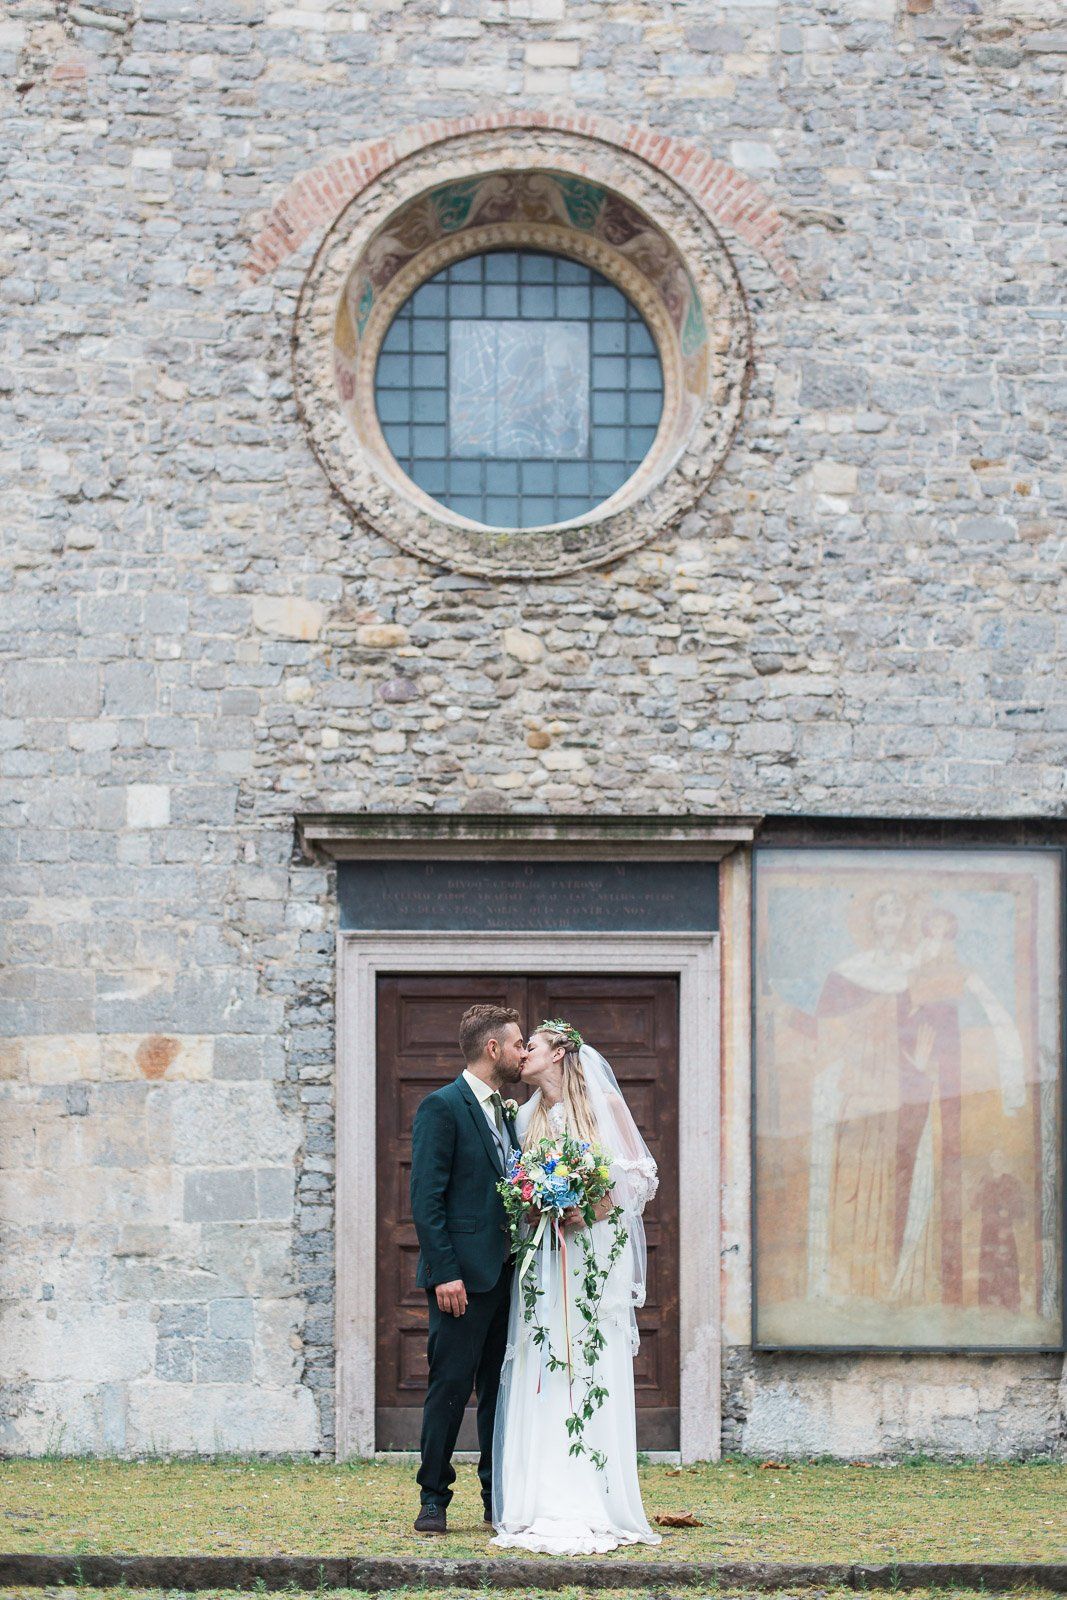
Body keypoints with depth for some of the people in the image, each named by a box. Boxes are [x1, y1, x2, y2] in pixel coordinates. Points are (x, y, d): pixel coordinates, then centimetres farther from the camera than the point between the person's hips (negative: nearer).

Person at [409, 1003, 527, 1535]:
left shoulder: (507, 1112, 17)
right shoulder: (442, 1107, -7)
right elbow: (425, 1198, -13)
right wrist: (445, 1272, -19)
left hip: (506, 1272, 8)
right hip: (464, 1273, -8)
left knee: (501, 1390, 9)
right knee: (451, 1387, -5)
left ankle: (500, 1499, 15)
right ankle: (433, 1499, 1)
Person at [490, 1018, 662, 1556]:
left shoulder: (605, 1104, 3)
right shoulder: (528, 1116, 15)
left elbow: (642, 1177, 1)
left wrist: (600, 1206, -14)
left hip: (595, 1254, -4)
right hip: (542, 1260, 4)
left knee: (594, 1377, -7)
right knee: (540, 1377, -3)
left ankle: (597, 1506, -6)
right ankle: (547, 1506, -2)